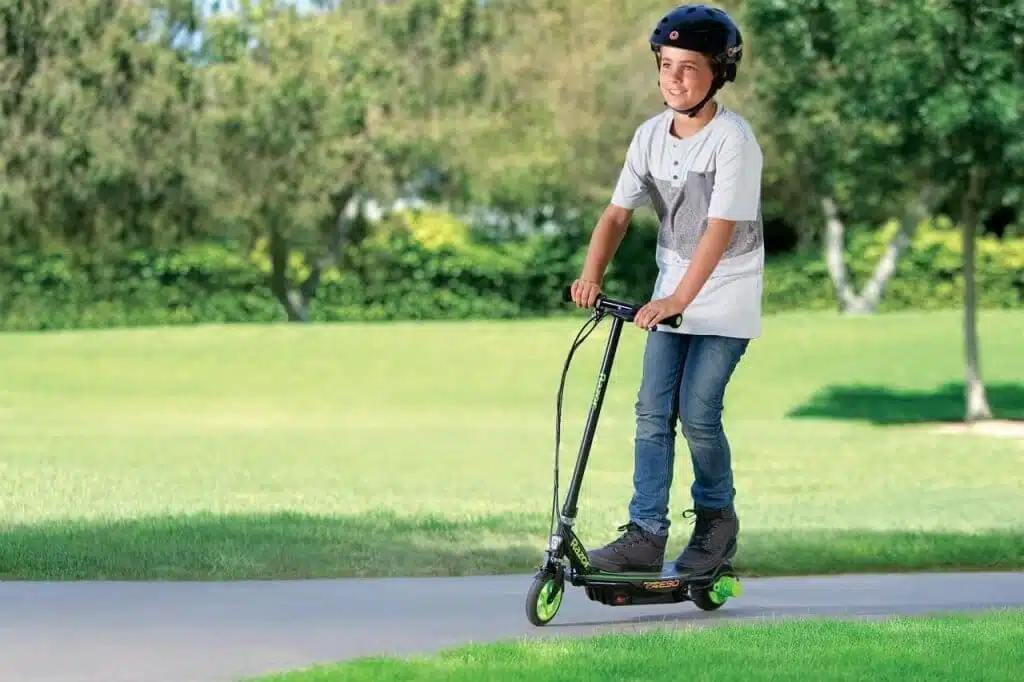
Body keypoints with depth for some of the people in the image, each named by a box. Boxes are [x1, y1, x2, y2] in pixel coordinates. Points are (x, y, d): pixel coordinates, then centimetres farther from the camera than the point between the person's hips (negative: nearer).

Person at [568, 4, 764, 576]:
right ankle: (646, 534, -2)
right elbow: (619, 213, 1)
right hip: (673, 290, 6)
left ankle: (717, 518, 13)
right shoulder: (651, 135, 0)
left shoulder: (733, 139, -20)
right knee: (653, 411, -2)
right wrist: (592, 275, -15)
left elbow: (720, 229, -26)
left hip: (726, 293, -6)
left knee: (697, 411, -10)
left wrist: (679, 299, -34)